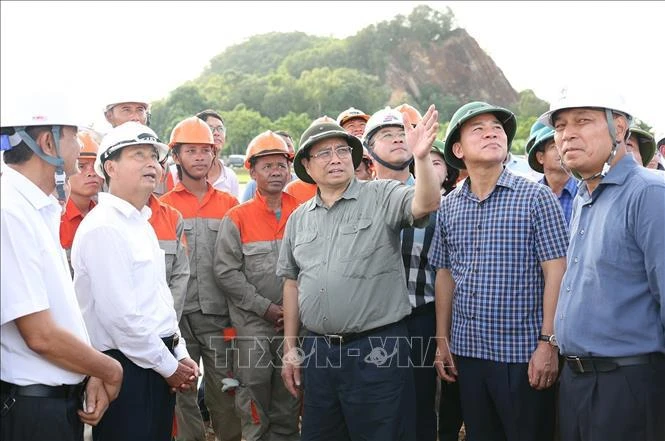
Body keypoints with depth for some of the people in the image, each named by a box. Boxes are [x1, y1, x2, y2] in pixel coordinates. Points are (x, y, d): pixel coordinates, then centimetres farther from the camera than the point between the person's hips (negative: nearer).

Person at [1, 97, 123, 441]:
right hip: (32, 405, -8)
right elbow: (41, 335, -22)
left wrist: (93, 373, 1)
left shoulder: (43, 209, 7)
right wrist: (111, 371, -8)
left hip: (64, 398, 8)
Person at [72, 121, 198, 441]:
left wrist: (180, 354, 11)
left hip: (157, 369, 9)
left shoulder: (141, 222, 13)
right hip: (125, 370, -9)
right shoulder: (103, 228, -17)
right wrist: (169, 366, -12)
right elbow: (120, 315, -21)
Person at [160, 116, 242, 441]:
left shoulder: (229, 205, 9)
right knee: (182, 388, 5)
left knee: (224, 386, 5)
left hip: (218, 313, 1)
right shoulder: (163, 206, 4)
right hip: (178, 314, -1)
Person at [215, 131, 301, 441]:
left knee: (290, 390, 10)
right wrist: (265, 307, -12)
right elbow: (227, 272, -8)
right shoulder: (237, 218, -3)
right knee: (255, 387, -2)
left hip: (295, 321, 3)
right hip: (252, 322, -2)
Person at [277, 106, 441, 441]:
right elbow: (292, 283, 16)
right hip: (318, 351, 5)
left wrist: (421, 158, -38)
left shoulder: (382, 196, -3)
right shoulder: (298, 218, 11)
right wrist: (290, 348, 14)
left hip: (377, 350, -5)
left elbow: (426, 205, -22)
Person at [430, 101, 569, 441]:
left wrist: (548, 343, -14)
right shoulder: (448, 206, 7)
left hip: (523, 353, -4)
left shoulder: (536, 197, -5)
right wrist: (442, 340, 10)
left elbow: (556, 273, -9)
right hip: (466, 352, 4)